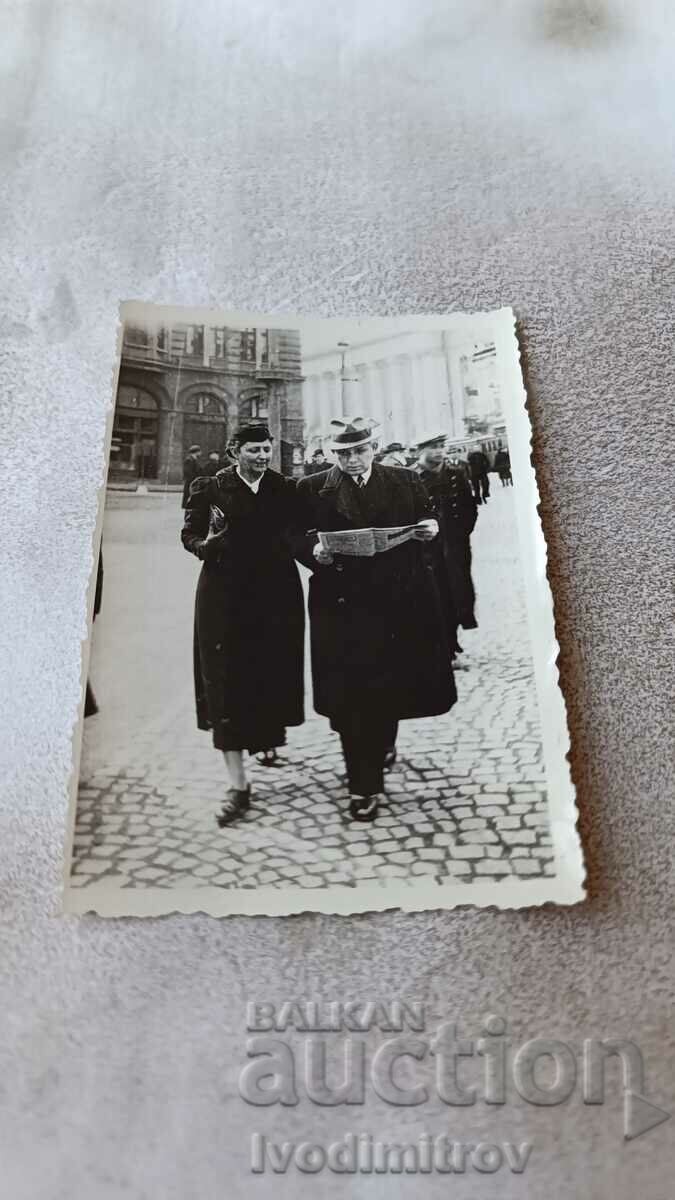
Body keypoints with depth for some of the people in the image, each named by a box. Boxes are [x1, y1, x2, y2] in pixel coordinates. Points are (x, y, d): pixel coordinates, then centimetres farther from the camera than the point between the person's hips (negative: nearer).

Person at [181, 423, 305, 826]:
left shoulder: (286, 489, 6)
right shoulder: (210, 488, 0)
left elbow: (299, 535, 9)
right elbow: (190, 534, 2)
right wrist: (206, 544, -17)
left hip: (276, 596, 2)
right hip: (225, 597, -2)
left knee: (274, 675, 11)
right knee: (226, 686, -4)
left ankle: (271, 736, 44)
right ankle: (238, 784, 3)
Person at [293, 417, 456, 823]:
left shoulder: (406, 482, 10)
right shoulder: (313, 490, 5)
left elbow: (427, 526, 16)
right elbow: (297, 538, 4)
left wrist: (431, 530, -6)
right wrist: (313, 550, -16)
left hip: (399, 602, 2)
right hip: (343, 605, -2)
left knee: (391, 685, 11)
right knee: (351, 697, -3)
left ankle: (382, 741, 45)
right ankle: (364, 787, 9)